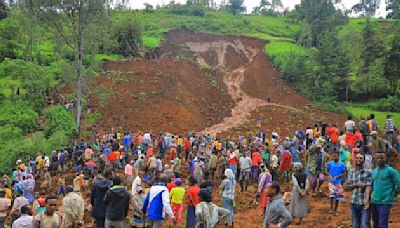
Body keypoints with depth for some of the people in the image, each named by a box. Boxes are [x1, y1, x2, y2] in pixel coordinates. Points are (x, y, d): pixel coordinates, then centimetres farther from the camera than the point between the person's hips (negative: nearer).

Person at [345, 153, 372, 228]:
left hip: (364, 203, -4)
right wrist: (357, 184, -12)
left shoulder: (368, 171, -4)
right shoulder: (351, 172, 8)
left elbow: (368, 186, -13)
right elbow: (347, 187, 6)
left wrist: (367, 199, -28)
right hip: (354, 203, 4)